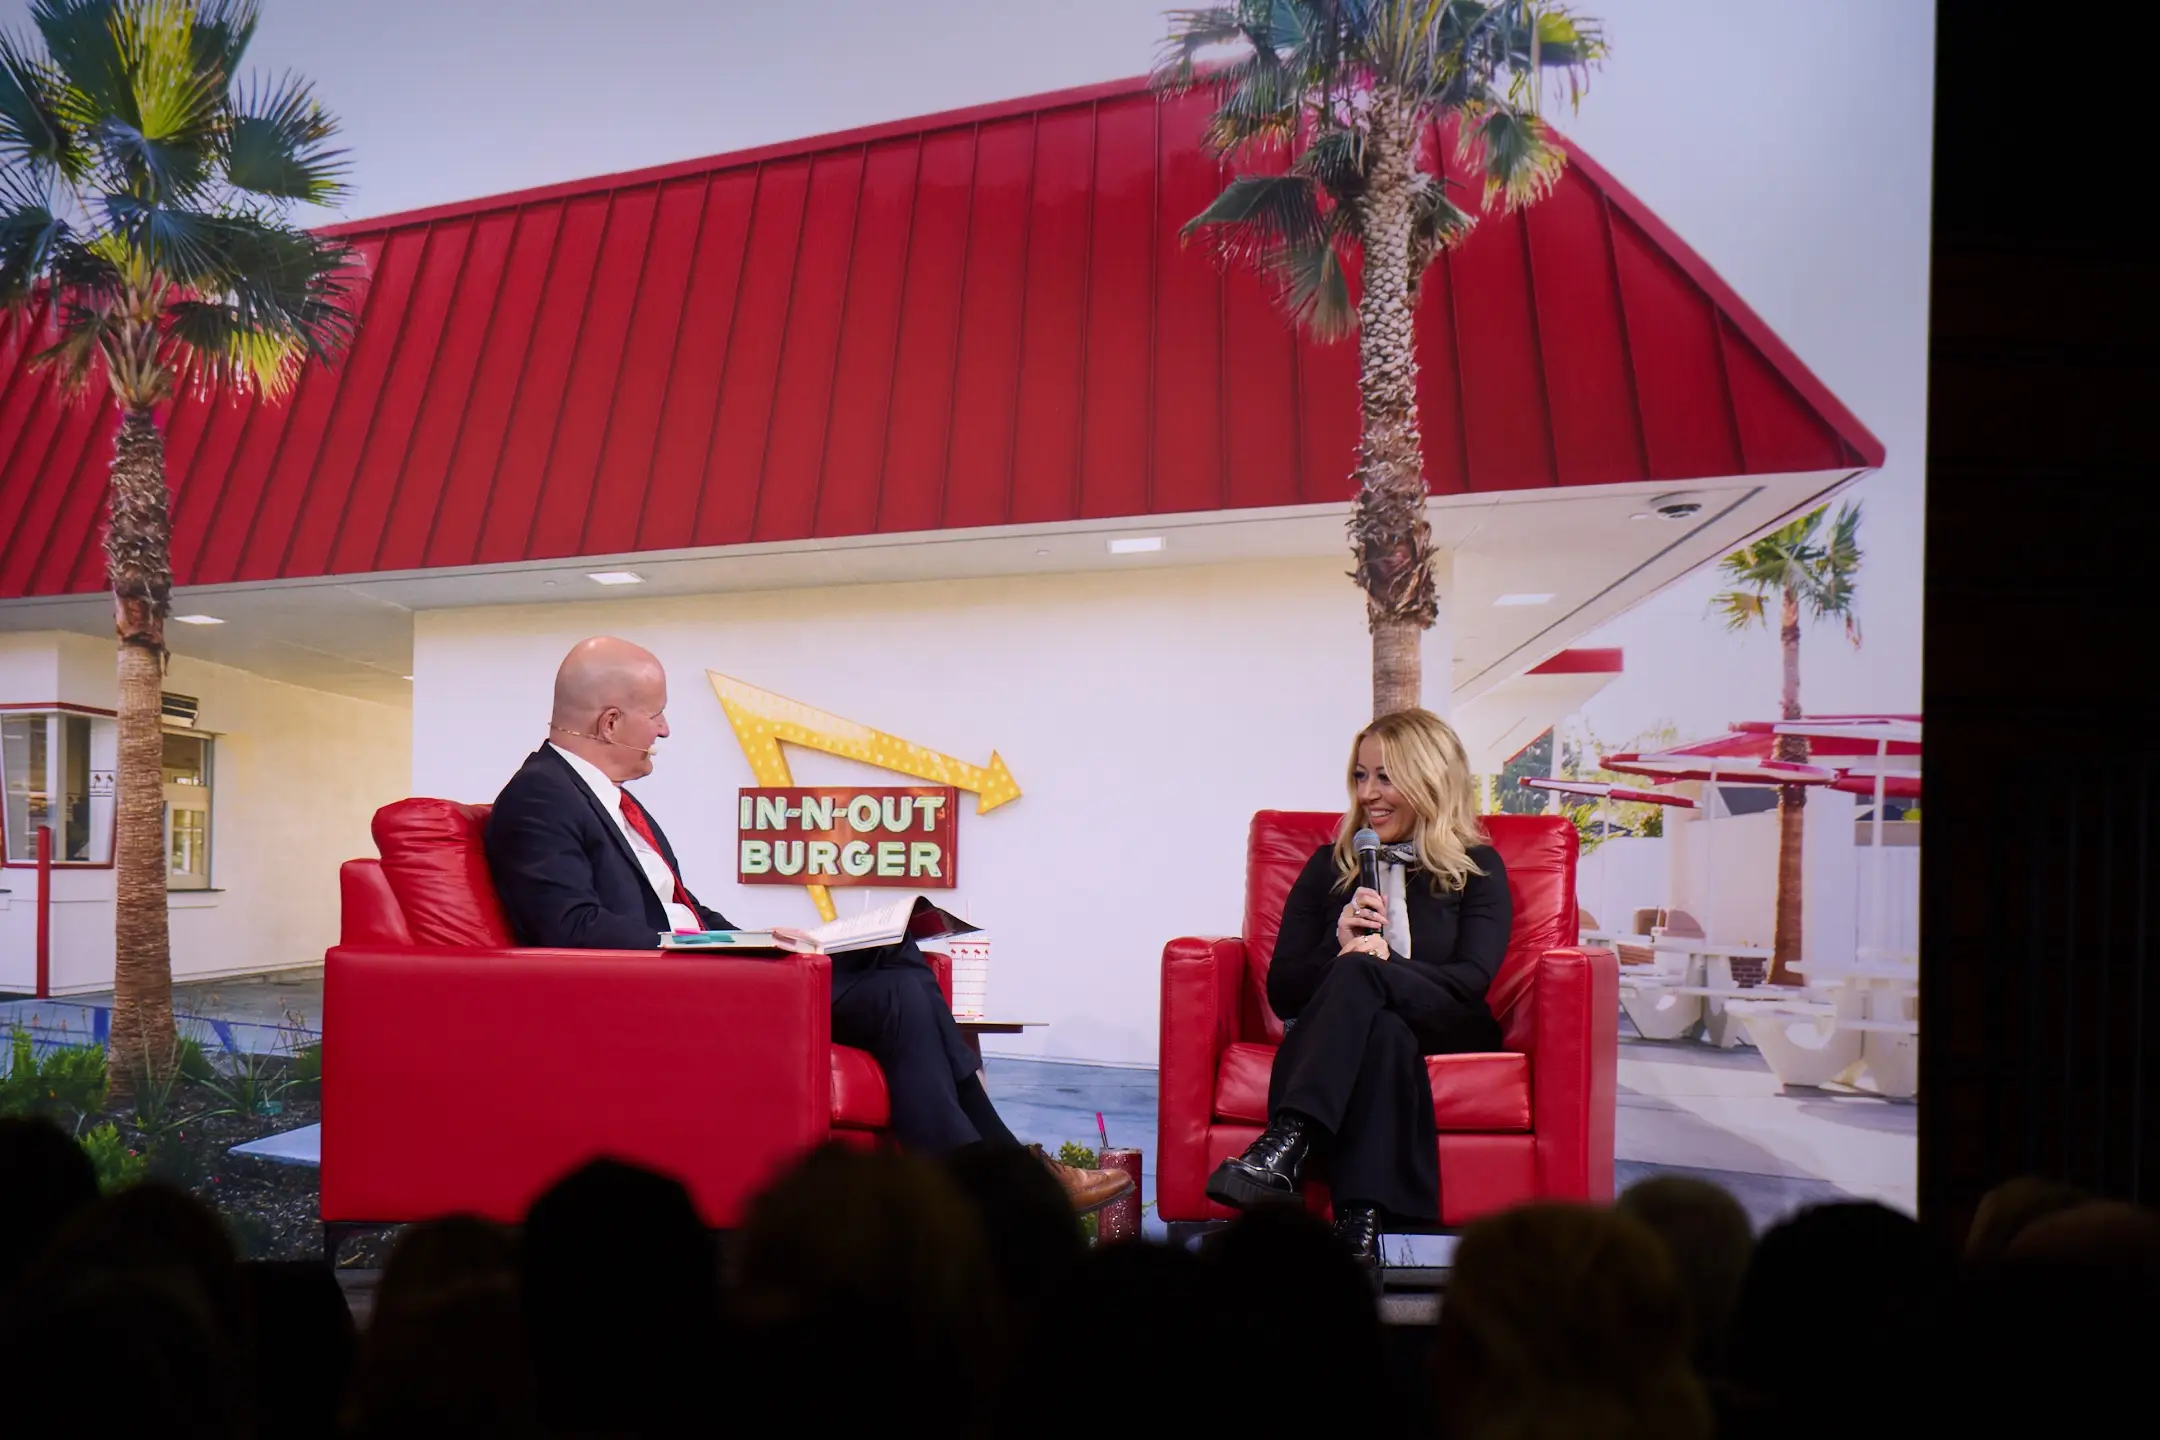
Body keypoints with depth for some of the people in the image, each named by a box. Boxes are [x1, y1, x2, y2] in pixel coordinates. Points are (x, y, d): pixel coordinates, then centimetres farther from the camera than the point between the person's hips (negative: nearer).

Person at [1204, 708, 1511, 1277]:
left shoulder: (1478, 868, 14)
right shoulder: (1330, 866, 20)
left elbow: (1471, 980, -3)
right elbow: (1282, 990, 11)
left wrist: (1368, 965, -20)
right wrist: (1341, 955, -11)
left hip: (1444, 1033, -1)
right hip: (1348, 1034, 2)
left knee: (1360, 972, -35)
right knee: (1382, 1034, -38)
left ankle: (1284, 1146, -51)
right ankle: (1358, 1232, -50)